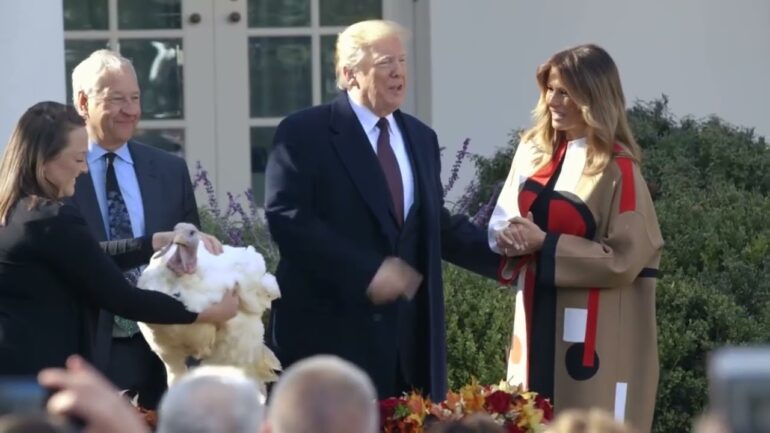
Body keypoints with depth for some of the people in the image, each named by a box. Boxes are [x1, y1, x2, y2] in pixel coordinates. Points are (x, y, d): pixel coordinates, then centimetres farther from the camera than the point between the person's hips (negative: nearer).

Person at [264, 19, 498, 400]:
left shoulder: (420, 137, 16)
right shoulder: (304, 133, -5)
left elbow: (434, 224, 17)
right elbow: (286, 218, -15)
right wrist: (368, 272, -19)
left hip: (408, 330, 6)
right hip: (330, 328, -6)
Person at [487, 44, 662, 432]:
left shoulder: (617, 170, -13)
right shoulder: (533, 151, 7)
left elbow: (624, 259, -16)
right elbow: (501, 221, 14)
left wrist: (545, 245, -17)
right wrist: (513, 236, -10)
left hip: (596, 336, -6)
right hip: (539, 325, 6)